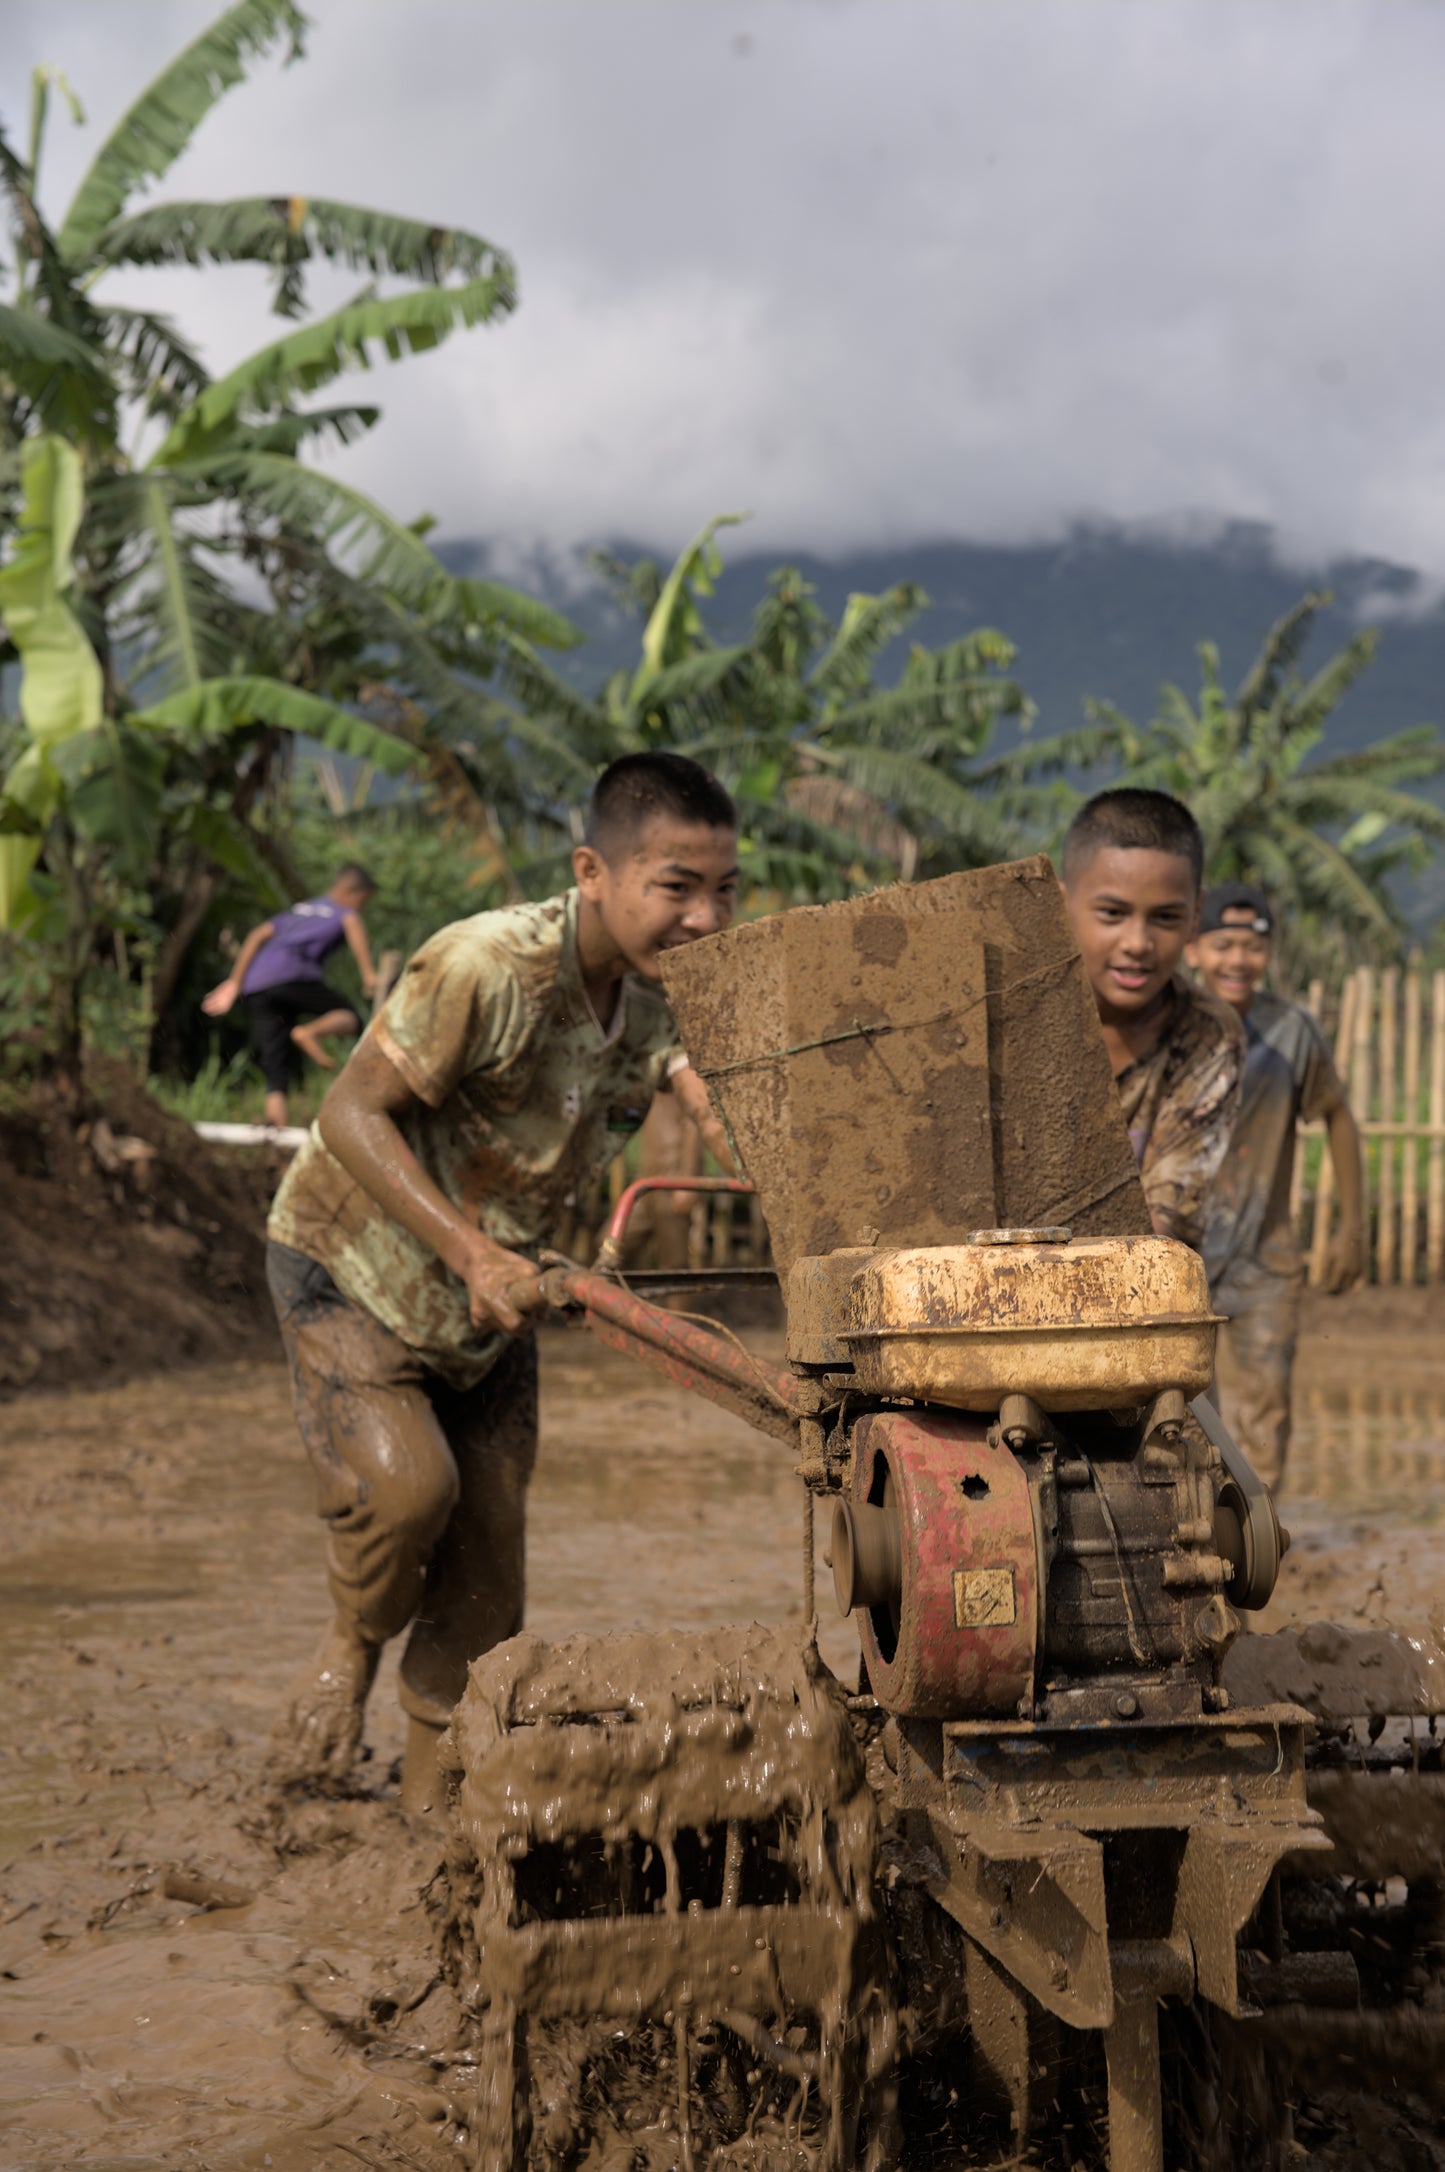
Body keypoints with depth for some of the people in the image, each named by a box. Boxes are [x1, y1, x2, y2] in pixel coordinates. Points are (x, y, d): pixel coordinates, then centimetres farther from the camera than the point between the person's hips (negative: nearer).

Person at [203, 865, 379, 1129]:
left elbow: (257, 936, 29)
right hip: (292, 973, -6)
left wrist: (234, 983, 28)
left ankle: (276, 1125, -13)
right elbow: (353, 924, -5)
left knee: (276, 1066, 3)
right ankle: (309, 1032, -26)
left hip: (256, 987, 6)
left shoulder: (298, 911, 36)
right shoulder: (343, 911, 19)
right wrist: (368, 972, -14)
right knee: (349, 1020, 2)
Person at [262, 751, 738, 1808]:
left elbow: (726, 1107, -26)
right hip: (355, 1255, -6)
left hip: (495, 1281, 6)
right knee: (406, 1481, -26)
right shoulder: (487, 969, -31)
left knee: (489, 1535, 6)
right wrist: (468, 1250, -35)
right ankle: (352, 1648, 6)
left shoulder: (674, 987, -11)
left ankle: (438, 1784, 23)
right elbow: (354, 1114, -26)